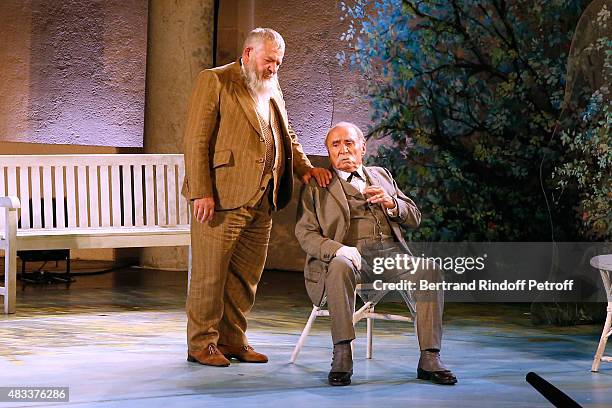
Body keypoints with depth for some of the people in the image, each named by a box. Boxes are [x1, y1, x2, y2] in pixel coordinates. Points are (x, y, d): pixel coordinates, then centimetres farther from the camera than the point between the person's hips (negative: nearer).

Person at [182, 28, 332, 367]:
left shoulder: (273, 91, 21)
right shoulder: (214, 81, -3)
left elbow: (287, 136, 29)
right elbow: (196, 140, -9)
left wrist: (304, 168, 9)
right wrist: (201, 192, -17)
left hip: (261, 201, 8)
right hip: (221, 198, -7)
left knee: (246, 275, 11)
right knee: (210, 273, -2)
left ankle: (232, 340, 21)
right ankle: (202, 344, 7)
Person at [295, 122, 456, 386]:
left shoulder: (381, 176, 26)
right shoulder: (317, 185, 15)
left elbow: (414, 219, 22)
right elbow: (305, 234, 3)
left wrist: (391, 203, -2)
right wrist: (339, 249, -18)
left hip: (391, 251, 3)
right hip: (352, 253, -3)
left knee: (429, 272, -27)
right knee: (340, 267, -38)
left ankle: (429, 359, -26)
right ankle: (342, 356, -35)